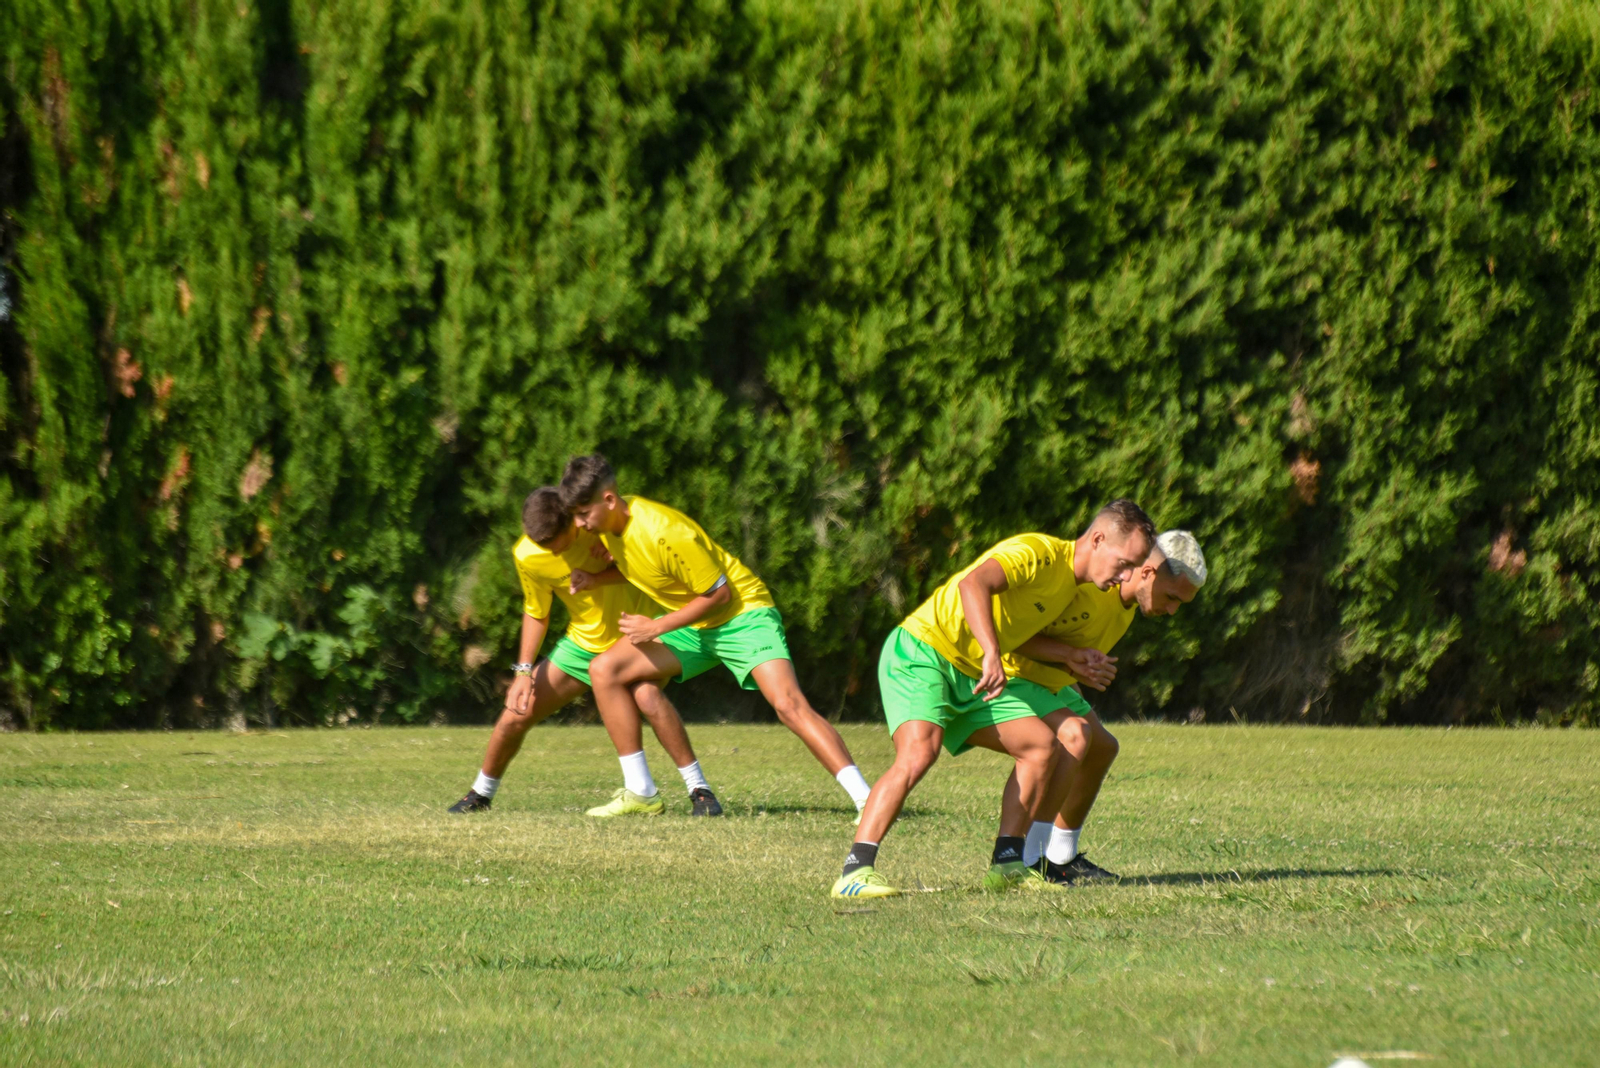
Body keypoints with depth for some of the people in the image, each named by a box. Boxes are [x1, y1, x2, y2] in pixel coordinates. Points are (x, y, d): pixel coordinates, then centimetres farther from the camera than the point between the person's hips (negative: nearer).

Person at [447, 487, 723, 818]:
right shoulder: (527, 556, -17)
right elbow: (536, 613, 2)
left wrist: (612, 564, -28)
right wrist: (524, 670, -8)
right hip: (583, 641, 3)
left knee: (646, 693, -33)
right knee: (516, 714, -1)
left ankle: (699, 789, -23)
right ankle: (481, 793, 27)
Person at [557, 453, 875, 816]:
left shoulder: (664, 532, -30)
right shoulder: (611, 523, -5)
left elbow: (718, 593, -22)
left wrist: (658, 628, -21)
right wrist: (594, 578, -3)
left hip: (742, 614, -9)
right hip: (692, 627, 9)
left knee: (788, 704, -26)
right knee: (606, 670, -5)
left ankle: (866, 800, -27)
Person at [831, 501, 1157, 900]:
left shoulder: (1072, 584, 12)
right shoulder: (1038, 553, -19)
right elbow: (973, 584, -36)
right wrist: (992, 654, -46)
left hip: (971, 676, 10)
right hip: (919, 655, -10)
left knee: (1042, 745, 2)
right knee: (919, 752, -30)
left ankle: (1007, 864, 5)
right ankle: (856, 872, -32)